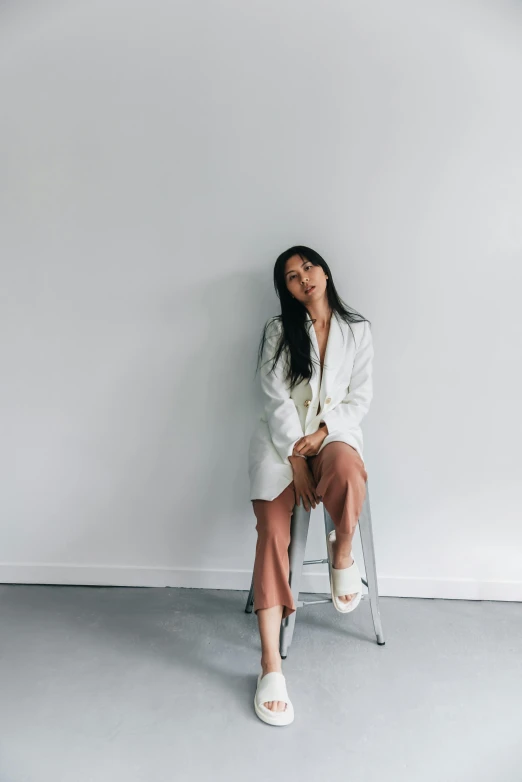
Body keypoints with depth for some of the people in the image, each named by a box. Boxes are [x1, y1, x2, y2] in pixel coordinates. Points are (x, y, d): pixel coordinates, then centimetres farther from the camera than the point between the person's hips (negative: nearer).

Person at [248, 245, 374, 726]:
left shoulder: (357, 330, 8)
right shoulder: (278, 331, 5)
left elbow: (361, 397, 5)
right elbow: (277, 399, -3)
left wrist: (323, 433, -11)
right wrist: (297, 460, -12)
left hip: (335, 433, 0)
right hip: (283, 438, 0)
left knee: (347, 470, -38)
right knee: (272, 531, -19)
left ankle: (342, 553, -6)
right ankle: (271, 664, -16)